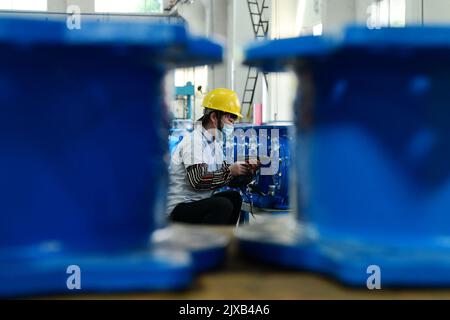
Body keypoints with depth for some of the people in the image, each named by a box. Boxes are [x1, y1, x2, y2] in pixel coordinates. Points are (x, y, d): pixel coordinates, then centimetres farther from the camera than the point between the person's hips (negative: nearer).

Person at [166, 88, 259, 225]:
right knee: (223, 205, -25)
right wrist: (230, 171, -21)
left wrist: (248, 171, -6)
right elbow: (198, 180, -28)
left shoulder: (215, 142, 13)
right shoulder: (193, 141, -17)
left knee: (234, 197, 6)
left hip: (196, 202, 10)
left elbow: (225, 178, 10)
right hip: (178, 208, -10)